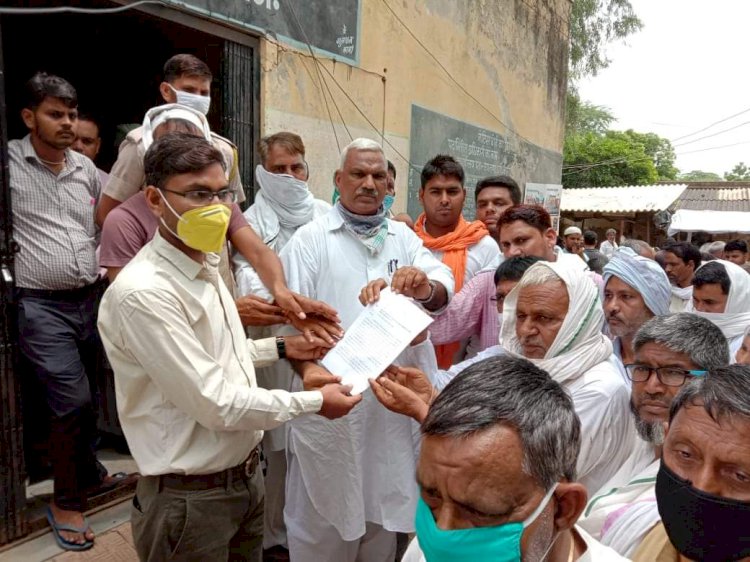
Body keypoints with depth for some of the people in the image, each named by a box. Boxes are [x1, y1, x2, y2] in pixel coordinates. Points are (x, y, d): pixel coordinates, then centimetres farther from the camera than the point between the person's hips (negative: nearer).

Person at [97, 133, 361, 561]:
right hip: (191, 497, -8)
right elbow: (217, 405, -25)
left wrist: (282, 349, 8)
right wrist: (314, 402, -16)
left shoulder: (206, 266, 3)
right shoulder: (143, 293, -26)